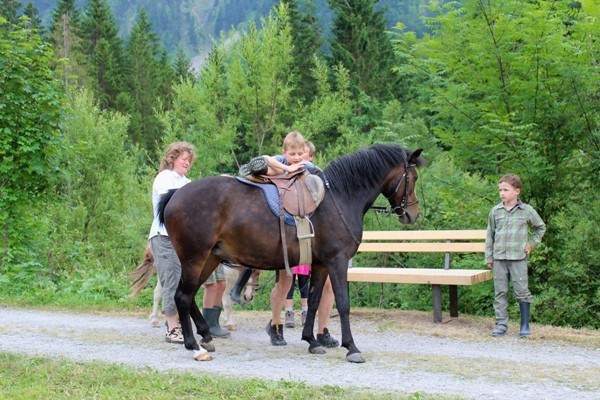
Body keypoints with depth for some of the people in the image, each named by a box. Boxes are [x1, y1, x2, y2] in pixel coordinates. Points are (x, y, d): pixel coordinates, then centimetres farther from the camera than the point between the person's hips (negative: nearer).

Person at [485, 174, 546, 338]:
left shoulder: (527, 210, 0)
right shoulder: (495, 211, 5)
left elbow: (541, 227, 15)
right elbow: (490, 235, 10)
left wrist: (531, 243, 7)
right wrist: (489, 257, 9)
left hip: (518, 257, -2)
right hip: (499, 258, 2)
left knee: (521, 291, -2)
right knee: (500, 292, 4)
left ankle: (525, 325, 7)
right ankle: (501, 324, 9)